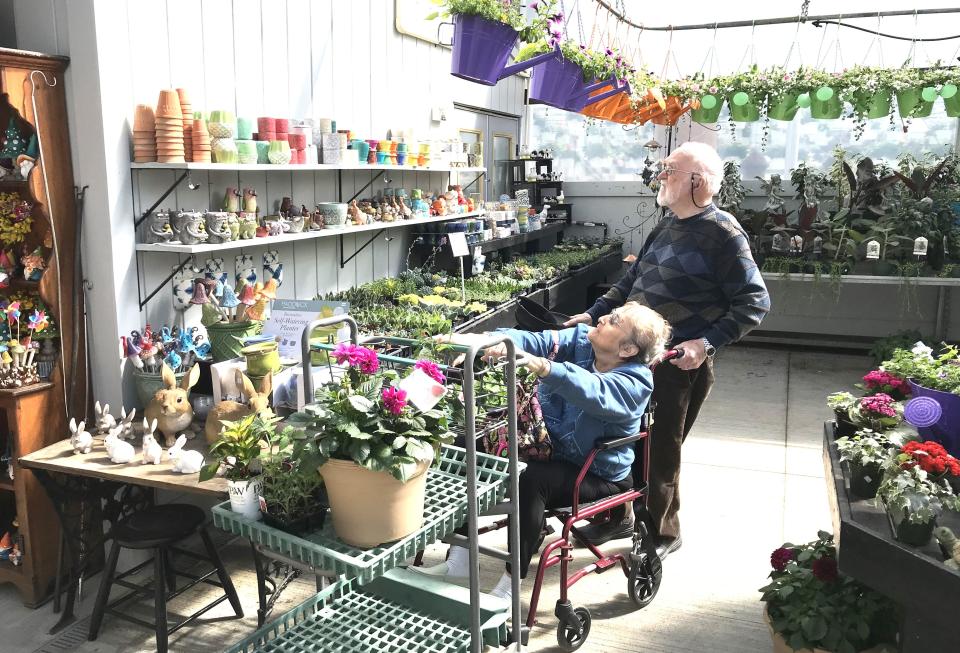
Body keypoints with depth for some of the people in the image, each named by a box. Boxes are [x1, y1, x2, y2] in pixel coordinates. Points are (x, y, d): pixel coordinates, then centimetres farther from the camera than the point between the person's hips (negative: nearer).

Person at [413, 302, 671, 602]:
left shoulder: (636, 381, -18)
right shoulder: (580, 339, -2)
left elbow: (596, 393, -40)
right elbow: (536, 341, -19)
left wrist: (545, 368, -55)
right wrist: (500, 341, -41)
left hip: (597, 476, -6)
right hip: (544, 446, 7)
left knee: (533, 479, -35)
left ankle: (508, 588, -22)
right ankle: (458, 560, -6)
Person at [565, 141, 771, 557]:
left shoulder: (723, 234, -13)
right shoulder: (667, 226, 12)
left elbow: (754, 303, -14)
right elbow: (633, 281, 21)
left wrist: (706, 342, -22)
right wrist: (595, 314, 14)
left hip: (680, 362, -7)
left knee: (660, 450, 6)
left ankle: (663, 532, 28)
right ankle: (619, 516, 35)